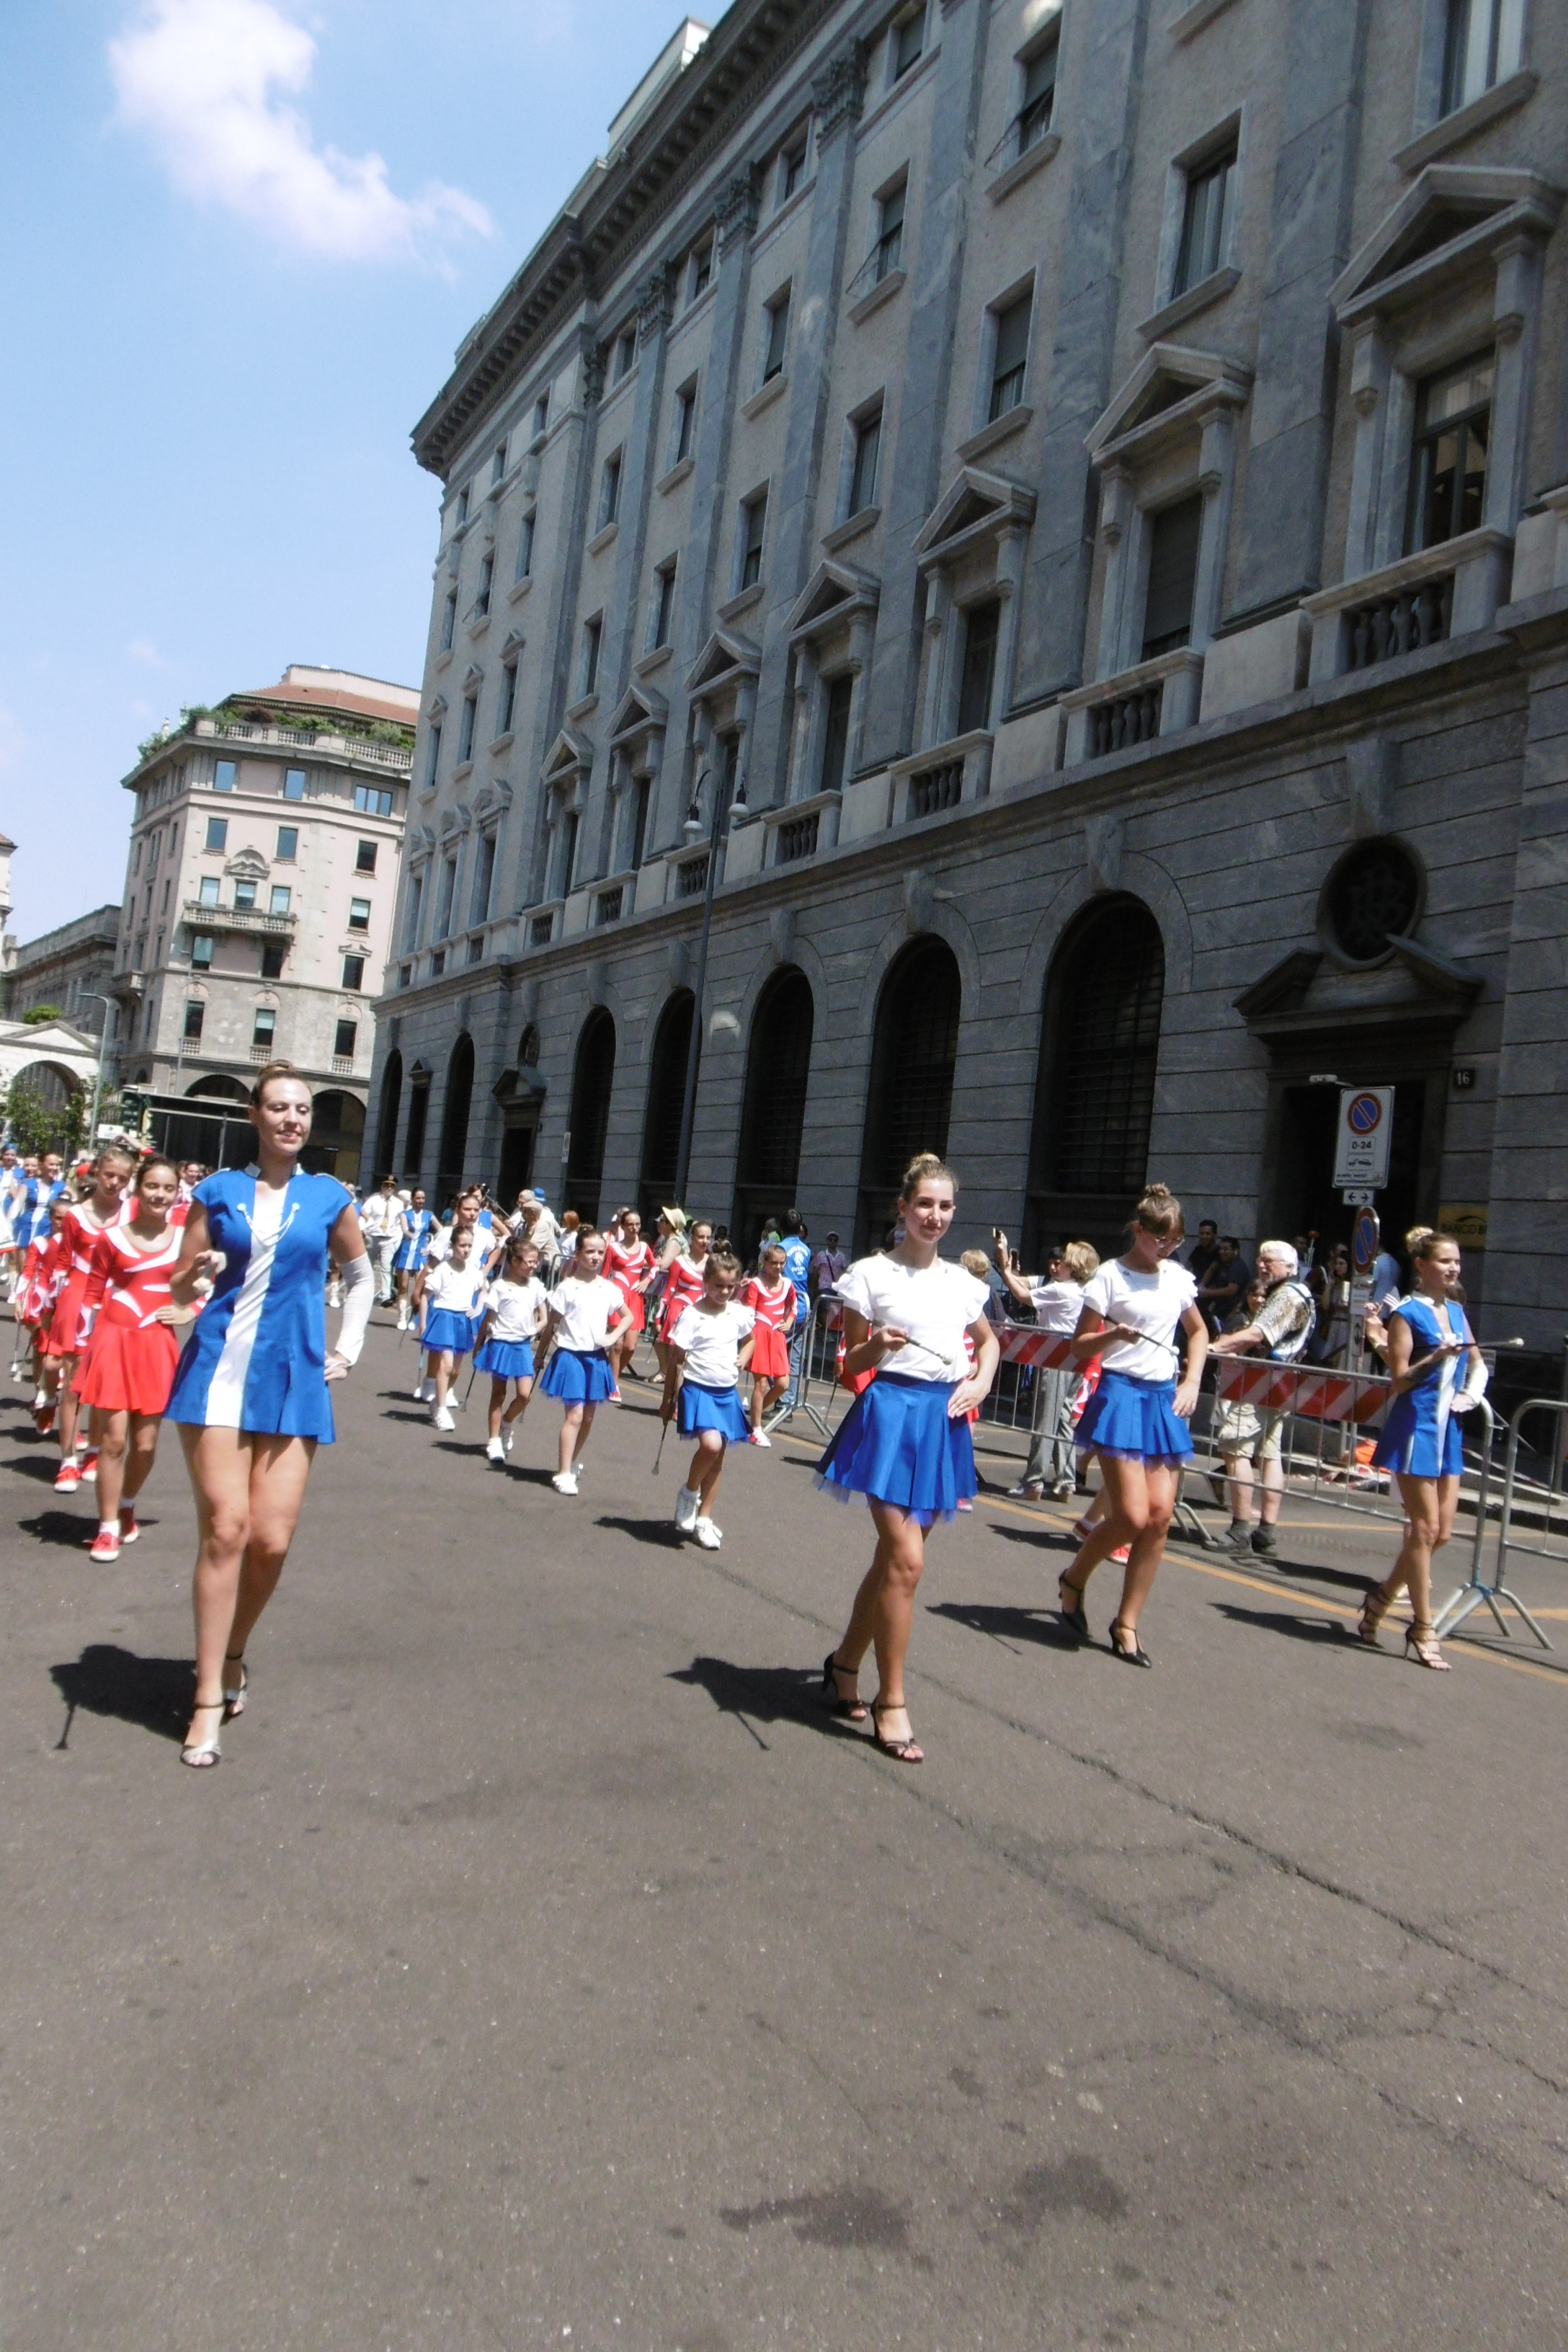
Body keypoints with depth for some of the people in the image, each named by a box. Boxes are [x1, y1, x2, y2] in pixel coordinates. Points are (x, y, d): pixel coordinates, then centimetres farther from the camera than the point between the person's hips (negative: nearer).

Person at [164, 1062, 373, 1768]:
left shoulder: (329, 1197, 8)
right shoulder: (218, 1190, 5)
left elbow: (360, 1274, 23)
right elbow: (179, 1290, 6)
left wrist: (347, 1349, 14)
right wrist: (194, 1274, -16)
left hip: (293, 1381, 1)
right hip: (219, 1371, -1)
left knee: (273, 1538, -3)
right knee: (225, 1528, -9)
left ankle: (232, 1656, 25)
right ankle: (209, 1700, 2)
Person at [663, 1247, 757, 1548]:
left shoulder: (739, 1314, 2)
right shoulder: (691, 1315, -11)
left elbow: (749, 1339, 24)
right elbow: (676, 1360, -6)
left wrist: (744, 1359, 3)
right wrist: (668, 1400, -3)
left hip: (727, 1392, 5)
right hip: (698, 1389, -5)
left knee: (718, 1458, 9)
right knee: (711, 1444, -26)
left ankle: (703, 1519, 21)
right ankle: (689, 1493, 2)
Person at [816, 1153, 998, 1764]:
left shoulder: (961, 1282, 11)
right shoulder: (872, 1274, -3)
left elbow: (988, 1340, 28)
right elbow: (851, 1363, -1)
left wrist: (980, 1383, 10)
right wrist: (877, 1346, -22)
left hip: (944, 1419, 6)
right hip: (892, 1412, -5)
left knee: (894, 1556, 12)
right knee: (906, 1559, -11)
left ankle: (845, 1662, 31)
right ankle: (891, 1703, 1)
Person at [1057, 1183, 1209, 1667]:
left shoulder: (1178, 1278, 9)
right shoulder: (1111, 1277, -6)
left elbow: (1198, 1331, 25)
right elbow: (1080, 1347, -3)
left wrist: (1192, 1382, 11)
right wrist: (1114, 1334, -23)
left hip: (1165, 1400, 5)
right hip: (1120, 1395, -5)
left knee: (1160, 1515, -1)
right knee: (1132, 1516, -12)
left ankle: (1127, 1624, 11)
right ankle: (1075, 1581, 16)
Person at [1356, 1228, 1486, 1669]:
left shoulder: (1456, 1311, 11)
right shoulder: (1407, 1314, -9)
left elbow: (1477, 1363, 24)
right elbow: (1399, 1381, -12)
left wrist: (1470, 1393, 6)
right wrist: (1436, 1357, -25)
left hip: (1448, 1428, 7)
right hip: (1416, 1426, -7)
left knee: (1441, 1531, 9)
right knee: (1424, 1528, -4)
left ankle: (1382, 1596, 27)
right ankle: (1423, 1629, 5)